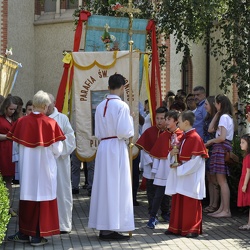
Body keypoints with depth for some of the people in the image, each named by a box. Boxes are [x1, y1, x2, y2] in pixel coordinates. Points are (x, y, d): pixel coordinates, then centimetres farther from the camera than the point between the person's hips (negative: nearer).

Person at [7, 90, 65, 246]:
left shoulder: (21, 122, -5)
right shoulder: (50, 123, -12)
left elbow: (18, 145, 3)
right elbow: (57, 149, -10)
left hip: (26, 167, 3)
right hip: (45, 167, -3)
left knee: (27, 196, 13)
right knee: (42, 198, 5)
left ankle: (24, 233, 20)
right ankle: (38, 235, 7)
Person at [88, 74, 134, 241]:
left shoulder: (100, 106, 8)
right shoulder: (122, 106, -12)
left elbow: (98, 133, 11)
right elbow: (124, 132, -16)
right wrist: (130, 119, -1)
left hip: (103, 148, 7)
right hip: (117, 148, -7)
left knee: (104, 186, 10)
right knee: (117, 188, -1)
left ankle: (103, 227, 15)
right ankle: (113, 228, -1)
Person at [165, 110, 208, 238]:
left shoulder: (195, 138, -15)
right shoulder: (184, 137, 13)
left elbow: (197, 160, -19)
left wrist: (180, 167, -18)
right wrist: (172, 153, -2)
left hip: (190, 178, -9)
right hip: (180, 176, 9)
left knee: (190, 204, 0)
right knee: (177, 202, 12)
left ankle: (192, 229, 9)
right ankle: (177, 227, 20)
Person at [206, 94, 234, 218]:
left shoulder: (224, 117, -11)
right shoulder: (227, 117, 19)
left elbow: (222, 137, -19)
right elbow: (210, 129, 16)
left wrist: (210, 141, -3)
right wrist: (217, 114, 14)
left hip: (222, 148, -10)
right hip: (221, 149, 10)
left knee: (222, 180, -9)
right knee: (220, 181, 10)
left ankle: (226, 210, -8)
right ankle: (222, 208, 12)